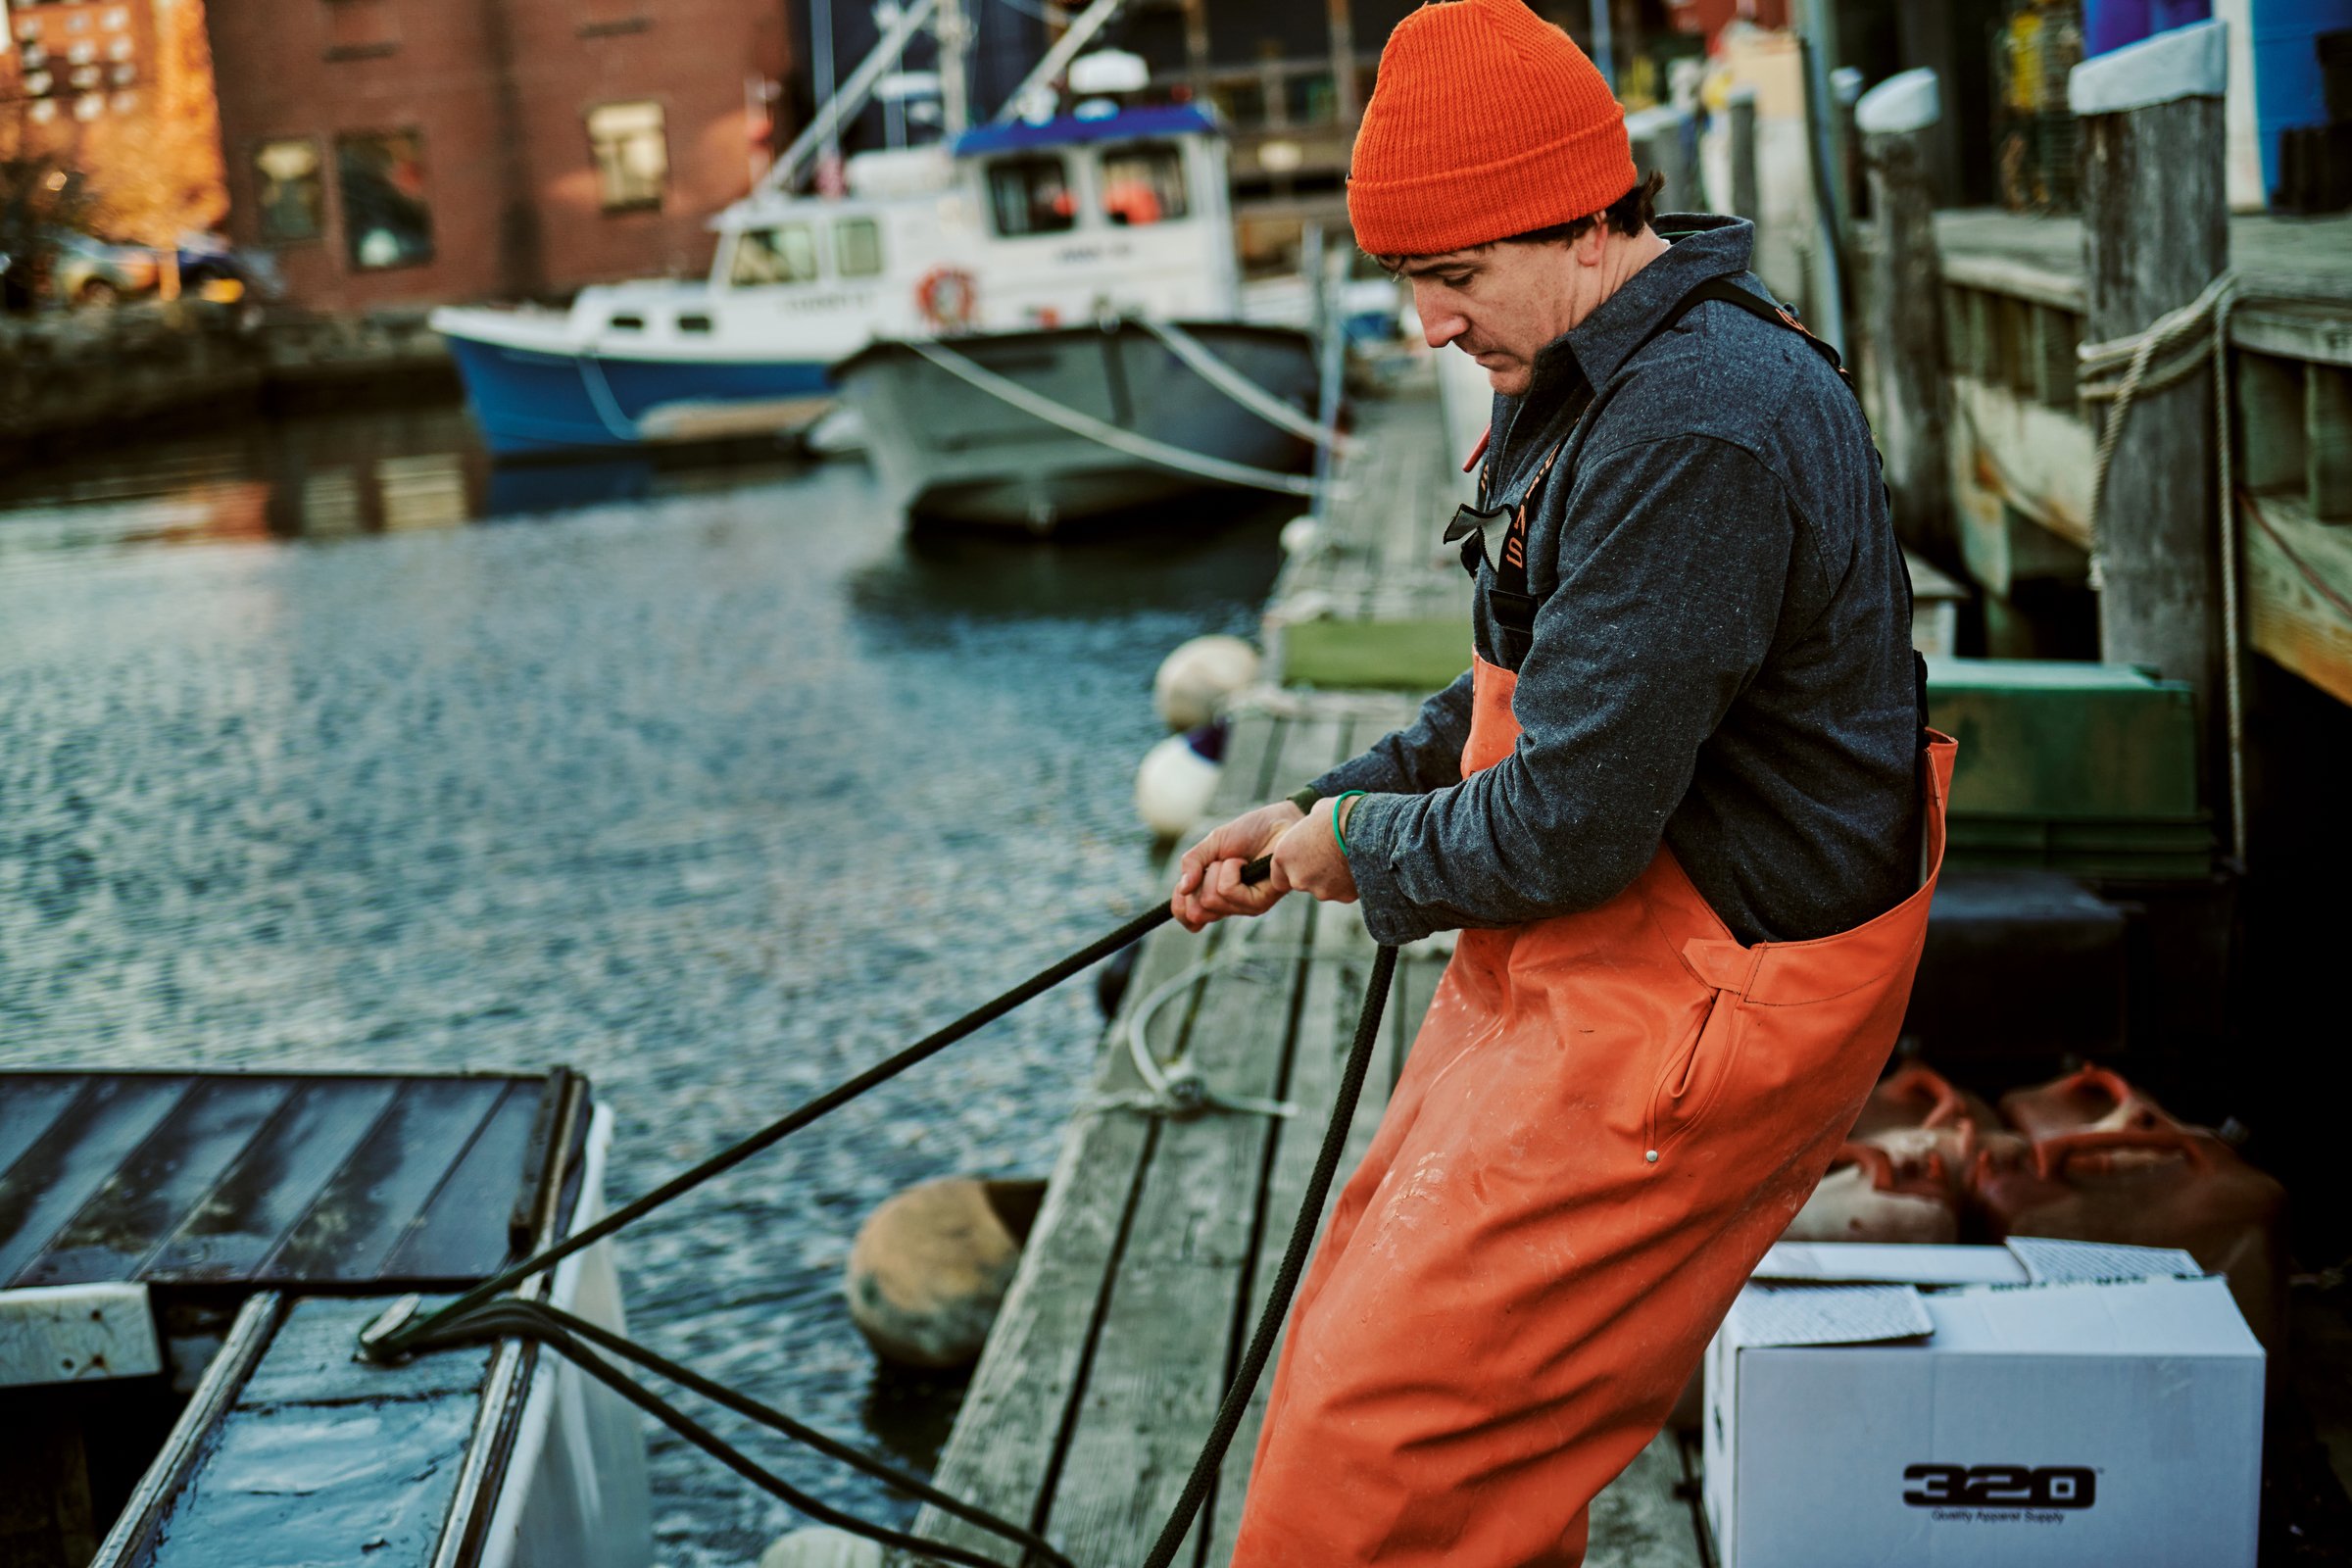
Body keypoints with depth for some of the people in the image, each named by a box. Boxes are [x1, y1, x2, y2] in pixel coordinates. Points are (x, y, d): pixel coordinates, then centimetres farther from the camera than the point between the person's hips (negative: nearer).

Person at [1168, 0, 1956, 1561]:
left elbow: (1569, 828, -25)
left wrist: (1368, 850, -7)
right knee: (1358, 1365, 18)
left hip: (1681, 1021, -10)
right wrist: (1313, 810, 10)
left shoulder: (1697, 433, -25)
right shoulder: (1595, 382, 10)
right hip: (1555, 984, 11)